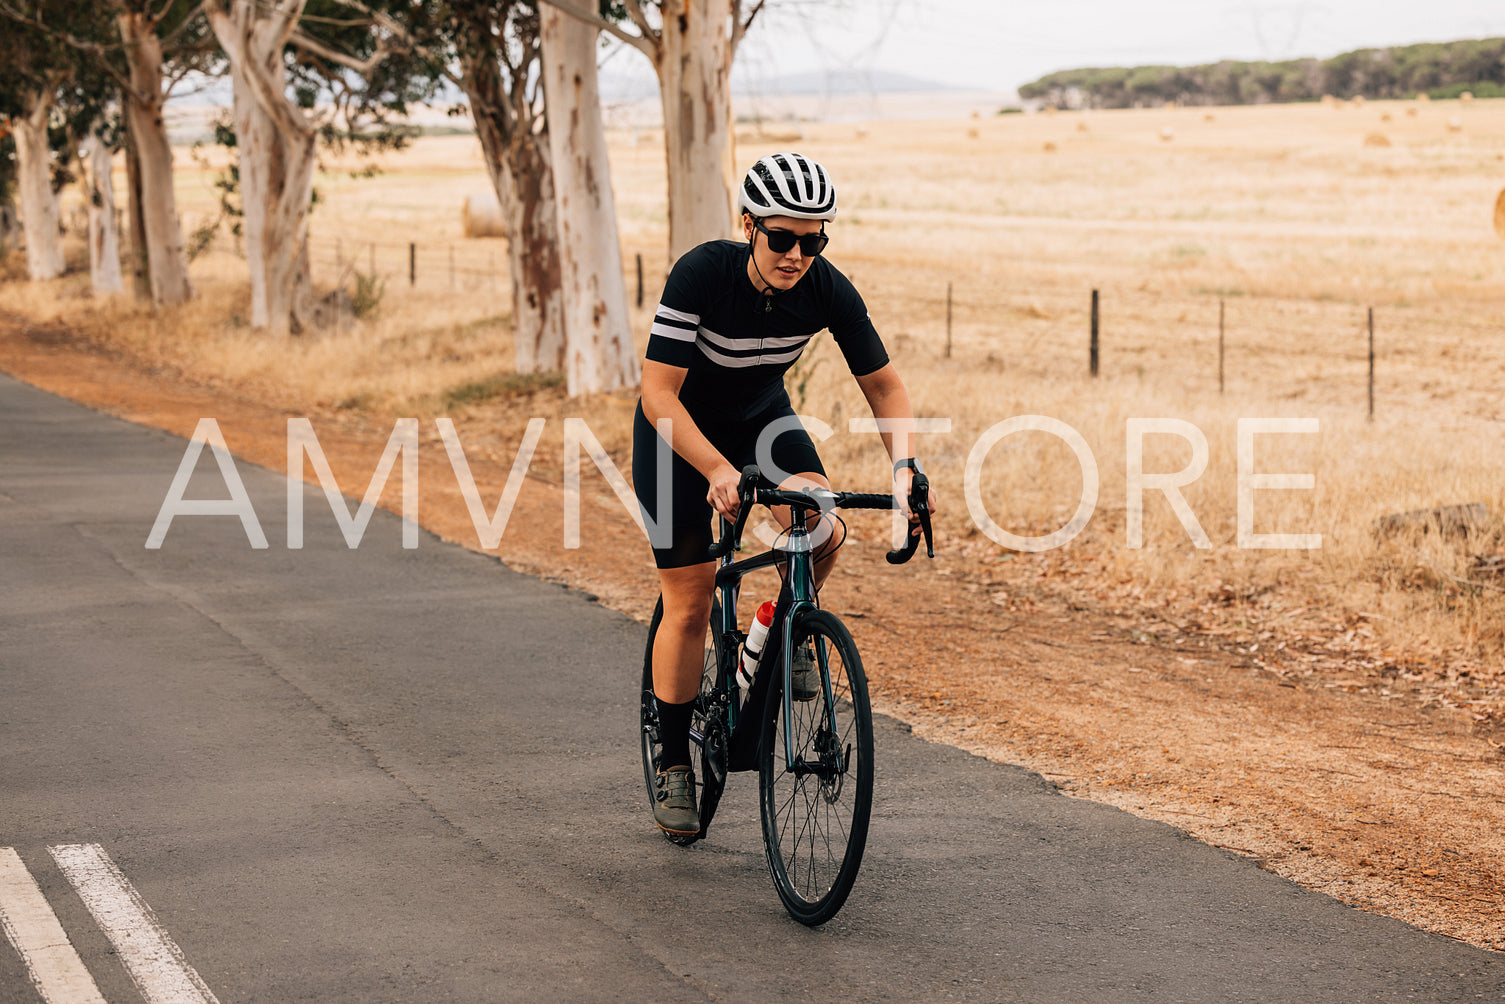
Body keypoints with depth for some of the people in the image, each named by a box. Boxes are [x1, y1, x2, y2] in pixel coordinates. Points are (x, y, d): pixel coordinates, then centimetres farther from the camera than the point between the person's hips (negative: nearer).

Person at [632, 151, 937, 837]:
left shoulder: (827, 290, -21)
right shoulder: (702, 274, -31)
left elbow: (883, 383, -10)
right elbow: (659, 393, -33)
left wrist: (904, 465, -27)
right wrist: (719, 471, -46)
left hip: (762, 419, 3)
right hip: (679, 429, -3)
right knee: (689, 607, -4)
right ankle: (673, 767, 12)